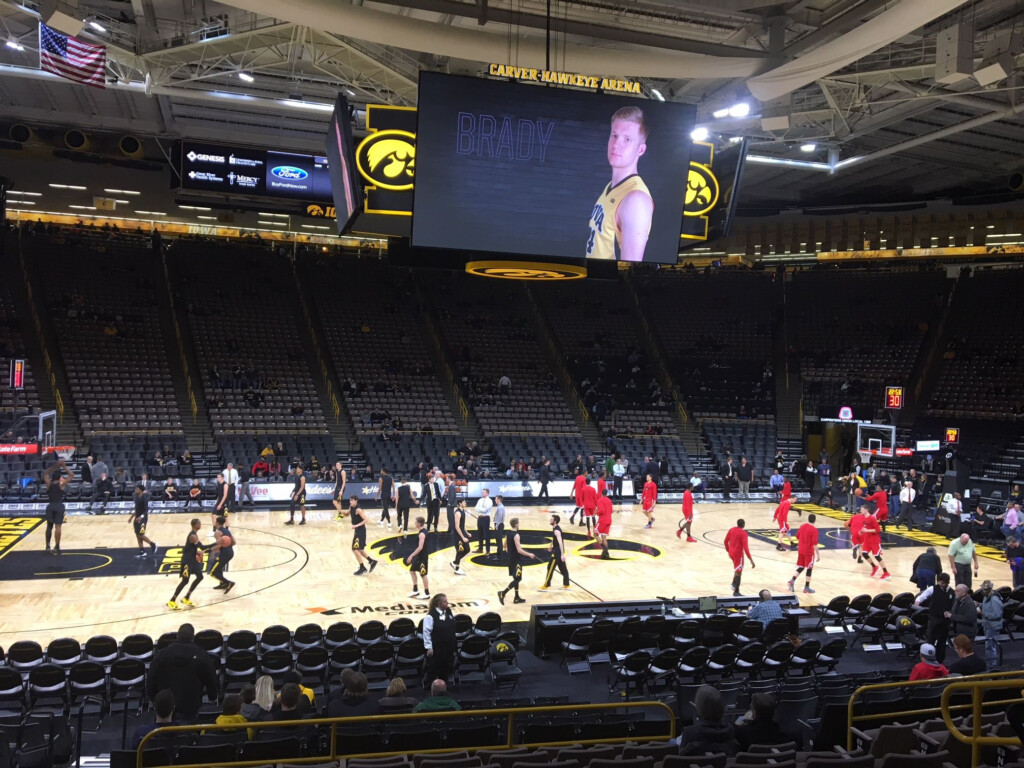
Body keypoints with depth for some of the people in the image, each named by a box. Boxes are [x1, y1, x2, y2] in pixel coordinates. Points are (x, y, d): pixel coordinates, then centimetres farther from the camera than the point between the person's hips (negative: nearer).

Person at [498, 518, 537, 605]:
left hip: (511, 558, 9)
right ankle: (503, 593, -15)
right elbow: (519, 550, -24)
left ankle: (517, 598, 22)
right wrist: (529, 555, -14)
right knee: (517, 579, -6)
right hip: (516, 560, -9)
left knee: (516, 578, 17)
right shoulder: (516, 535, -20)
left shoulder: (509, 533, 7)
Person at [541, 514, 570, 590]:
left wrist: (562, 554, -36)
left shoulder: (556, 530, -23)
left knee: (550, 568, -3)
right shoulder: (556, 528, 7)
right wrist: (551, 545, 30)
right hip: (557, 550, 10)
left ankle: (546, 586, 4)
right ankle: (566, 585, 22)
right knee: (563, 568, 15)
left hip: (557, 551, -10)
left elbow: (560, 542, -31)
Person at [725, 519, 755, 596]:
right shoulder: (743, 533, -17)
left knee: (737, 569, 28)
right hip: (738, 553, -7)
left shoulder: (731, 529, 2)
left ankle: (734, 584, 22)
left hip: (731, 552, 7)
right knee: (738, 572, 1)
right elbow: (746, 548, -22)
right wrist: (751, 560, -21)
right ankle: (736, 592, 3)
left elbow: (726, 541, 10)